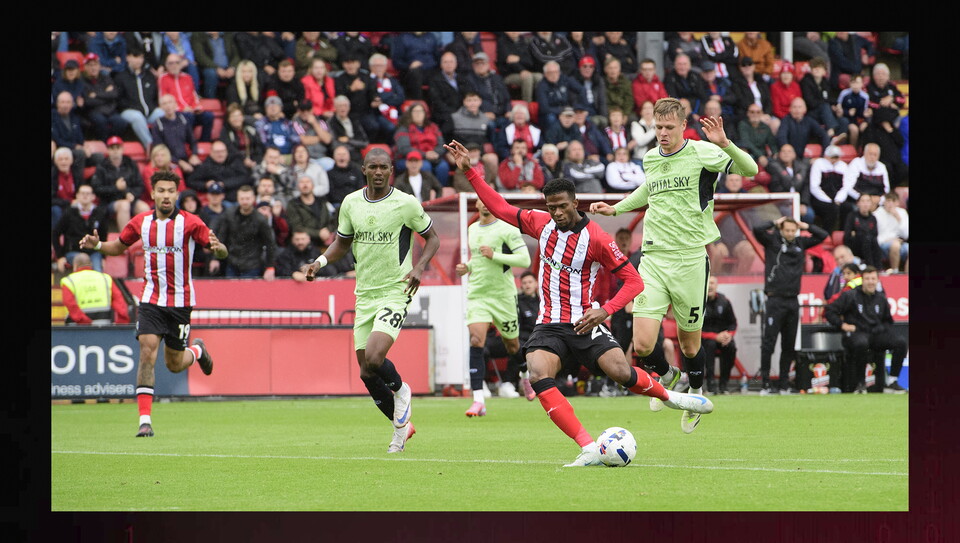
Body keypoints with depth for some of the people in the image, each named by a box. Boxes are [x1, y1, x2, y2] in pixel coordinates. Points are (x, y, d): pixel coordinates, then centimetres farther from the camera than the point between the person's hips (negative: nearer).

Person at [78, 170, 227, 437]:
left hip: (180, 302, -2)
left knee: (174, 364, 8)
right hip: (151, 300, 2)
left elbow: (222, 253, -7)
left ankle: (197, 350, 45)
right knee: (147, 352, -16)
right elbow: (119, 246, 18)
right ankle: (145, 419, -16)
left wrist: (218, 248, -32)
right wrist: (97, 245, -2)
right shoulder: (141, 222, 2)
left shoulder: (190, 223, -9)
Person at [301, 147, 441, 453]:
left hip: (396, 292, -5)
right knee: (367, 373, 3)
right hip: (364, 294, 5)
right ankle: (401, 425, 23)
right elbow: (342, 243, 17)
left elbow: (432, 238, 5)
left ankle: (400, 390, 10)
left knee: (374, 358, -23)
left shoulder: (406, 204, -7)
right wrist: (320, 261, -2)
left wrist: (419, 267, -13)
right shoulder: (351, 203, 4)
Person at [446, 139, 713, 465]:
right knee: (538, 377, -26)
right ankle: (589, 449, -31)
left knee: (621, 373, -24)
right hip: (549, 326, 4)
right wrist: (469, 171, 14)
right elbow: (500, 208, 18)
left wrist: (605, 310, -20)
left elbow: (634, 280, -8)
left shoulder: (596, 239, -10)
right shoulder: (541, 224, 5)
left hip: (583, 325, -4)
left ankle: (668, 396, 11)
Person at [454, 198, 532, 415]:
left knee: (512, 344, 12)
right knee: (476, 342, -15)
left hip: (503, 295, -3)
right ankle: (479, 400, -20)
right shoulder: (472, 229, 12)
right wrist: (467, 267, 7)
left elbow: (524, 259, -14)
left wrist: (494, 255, -21)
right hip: (477, 294, 3)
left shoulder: (507, 229, -7)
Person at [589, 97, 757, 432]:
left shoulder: (701, 153, -7)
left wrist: (724, 144, -33)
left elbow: (750, 169, -17)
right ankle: (666, 378, 25)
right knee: (642, 345, -9)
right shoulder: (650, 159, 10)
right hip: (653, 258, 4)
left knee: (689, 343, 7)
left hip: (690, 258, -4)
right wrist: (616, 208, 27)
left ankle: (696, 393, 38)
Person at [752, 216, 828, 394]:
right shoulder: (772, 241, 1)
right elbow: (757, 229, -15)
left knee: (789, 345, 7)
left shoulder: (800, 243, 13)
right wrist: (774, 223, -2)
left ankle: (784, 384, 12)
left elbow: (823, 235, 18)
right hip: (775, 300, -5)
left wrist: (806, 226, 10)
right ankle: (765, 384, -6)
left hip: (793, 301, 5)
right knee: (768, 342, -7)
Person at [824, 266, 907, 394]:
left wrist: (883, 328, 8)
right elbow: (829, 311, 2)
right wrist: (842, 325, -8)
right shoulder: (850, 296, 2)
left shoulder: (881, 298, 16)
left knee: (901, 342, -19)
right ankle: (860, 383, -25)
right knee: (861, 343, -42)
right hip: (856, 332, -5)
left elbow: (888, 320, 30)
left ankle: (891, 381, -13)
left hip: (876, 334, 5)